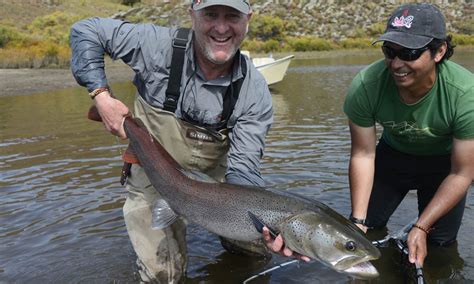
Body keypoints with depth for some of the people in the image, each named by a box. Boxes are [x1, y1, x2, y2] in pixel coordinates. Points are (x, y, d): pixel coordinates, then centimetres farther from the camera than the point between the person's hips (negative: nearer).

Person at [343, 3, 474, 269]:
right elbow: (363, 155, -21)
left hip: (444, 160, -1)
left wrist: (421, 228, -26)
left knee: (441, 241, 0)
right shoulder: (365, 86, -32)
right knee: (367, 226, 3)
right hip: (394, 153, 1)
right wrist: (358, 221, -25)